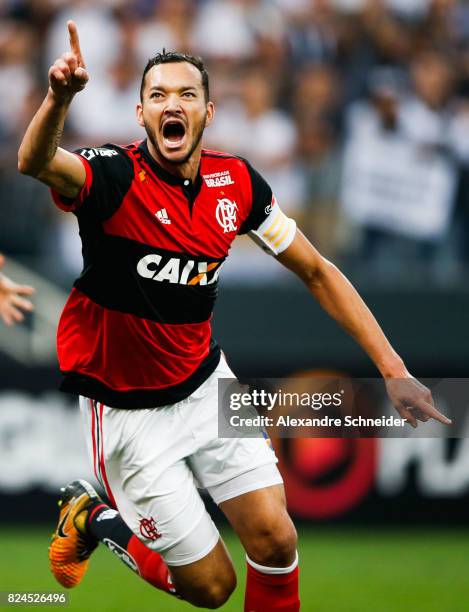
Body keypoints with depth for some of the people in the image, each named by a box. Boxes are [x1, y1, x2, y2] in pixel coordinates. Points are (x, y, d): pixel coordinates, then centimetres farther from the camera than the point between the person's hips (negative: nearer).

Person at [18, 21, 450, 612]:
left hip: (204, 383, 4)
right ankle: (88, 517, 27)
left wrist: (392, 369, -3)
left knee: (275, 542, -7)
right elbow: (37, 162, -43)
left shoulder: (237, 183, -6)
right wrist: (58, 98, -66)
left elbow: (317, 272, 3)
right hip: (127, 405, -4)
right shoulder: (116, 177, -21)